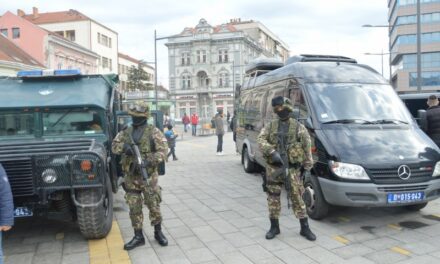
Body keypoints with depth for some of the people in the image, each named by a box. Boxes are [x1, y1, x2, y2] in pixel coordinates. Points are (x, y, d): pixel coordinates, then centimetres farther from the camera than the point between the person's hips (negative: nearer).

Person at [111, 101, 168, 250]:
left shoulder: (153, 132, -6)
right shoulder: (125, 132, 8)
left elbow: (163, 150, -12)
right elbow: (114, 146, 6)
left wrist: (149, 161, -27)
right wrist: (124, 146, -16)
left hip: (148, 176, -4)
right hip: (130, 177, 4)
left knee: (154, 206, 4)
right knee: (134, 208, 8)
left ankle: (158, 232, 24)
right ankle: (138, 236, 20)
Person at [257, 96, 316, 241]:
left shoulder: (298, 127, 2)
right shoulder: (270, 126, 6)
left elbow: (307, 147, 4)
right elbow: (260, 139, -7)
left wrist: (307, 166, 1)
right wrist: (272, 152, -21)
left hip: (292, 168, -2)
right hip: (273, 168, 2)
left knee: (297, 198, 2)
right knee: (273, 198, 7)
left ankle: (305, 228, 15)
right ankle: (274, 227, 21)